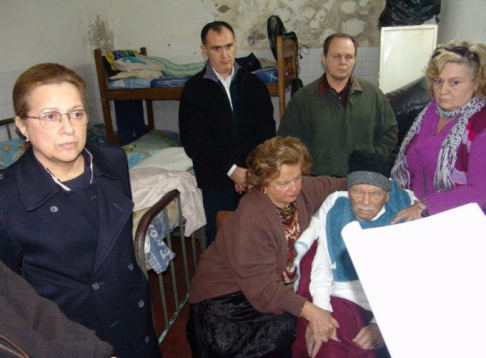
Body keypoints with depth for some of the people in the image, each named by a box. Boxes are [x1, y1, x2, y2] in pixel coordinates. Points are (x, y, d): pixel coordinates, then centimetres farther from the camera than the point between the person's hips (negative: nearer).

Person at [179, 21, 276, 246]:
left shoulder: (252, 83, 6)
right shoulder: (194, 89, -2)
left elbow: (267, 130, 2)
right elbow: (193, 142, -8)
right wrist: (231, 170, -13)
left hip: (255, 177, 2)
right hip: (217, 181, -1)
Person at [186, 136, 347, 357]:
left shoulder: (302, 189, -9)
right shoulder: (250, 219, -29)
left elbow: (334, 187, 10)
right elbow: (262, 286, -28)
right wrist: (308, 310, -36)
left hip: (281, 286, 7)